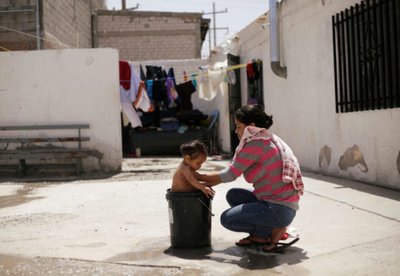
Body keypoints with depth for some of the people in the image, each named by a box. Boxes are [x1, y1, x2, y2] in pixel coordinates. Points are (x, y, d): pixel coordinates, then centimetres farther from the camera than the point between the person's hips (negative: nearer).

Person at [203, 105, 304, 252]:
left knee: (226, 219, -6)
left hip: (279, 209, -10)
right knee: (233, 195, 15)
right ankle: (258, 235, 10)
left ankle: (273, 230, 0)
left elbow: (230, 174, -9)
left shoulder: (256, 144, -16)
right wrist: (208, 183, 11)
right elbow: (234, 171, 14)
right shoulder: (267, 140, 13)